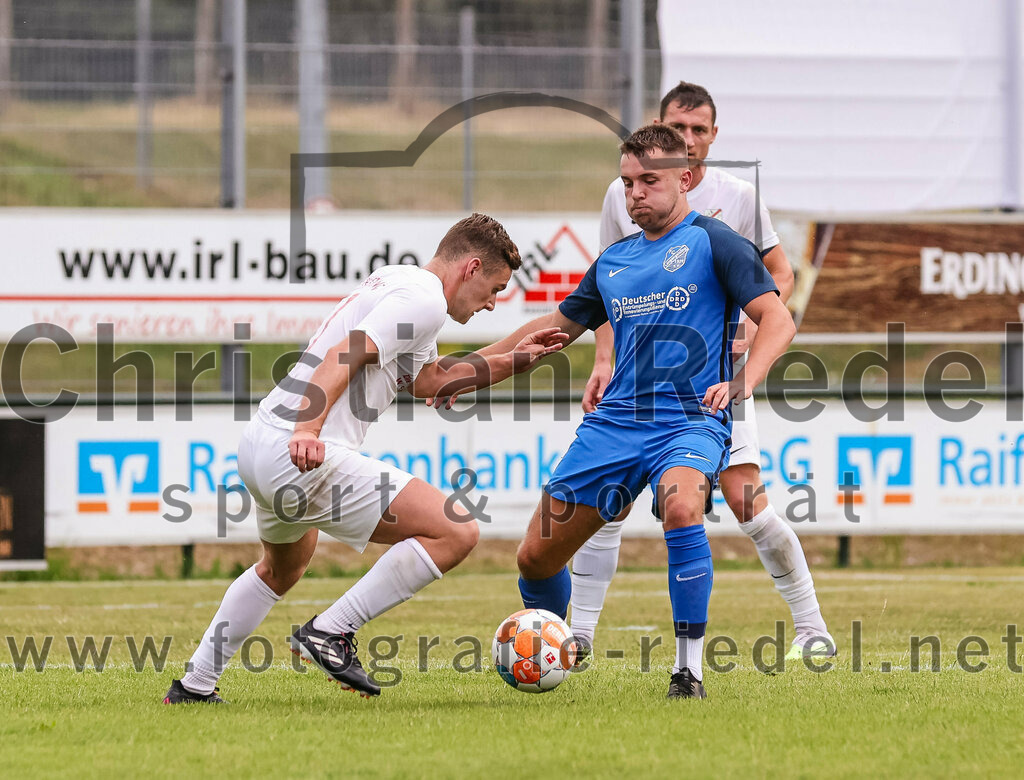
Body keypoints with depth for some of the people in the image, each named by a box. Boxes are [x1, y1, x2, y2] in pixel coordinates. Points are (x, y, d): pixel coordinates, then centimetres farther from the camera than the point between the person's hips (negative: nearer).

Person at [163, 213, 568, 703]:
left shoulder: (399, 283, 23)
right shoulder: (424, 299, -8)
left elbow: (427, 380, 37)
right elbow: (344, 356, -22)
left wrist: (512, 361, 35)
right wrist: (308, 429, -34)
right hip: (313, 458, -11)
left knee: (283, 568, 37)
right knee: (457, 532, -13)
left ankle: (194, 686, 38)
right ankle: (330, 634, -10)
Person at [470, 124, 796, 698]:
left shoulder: (711, 242, 0)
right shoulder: (613, 262, 18)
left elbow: (778, 319, -7)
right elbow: (558, 326, 32)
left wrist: (740, 383, -24)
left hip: (690, 419, -6)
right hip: (615, 422, 6)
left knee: (681, 505, -38)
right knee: (538, 556, 2)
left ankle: (690, 667, -30)